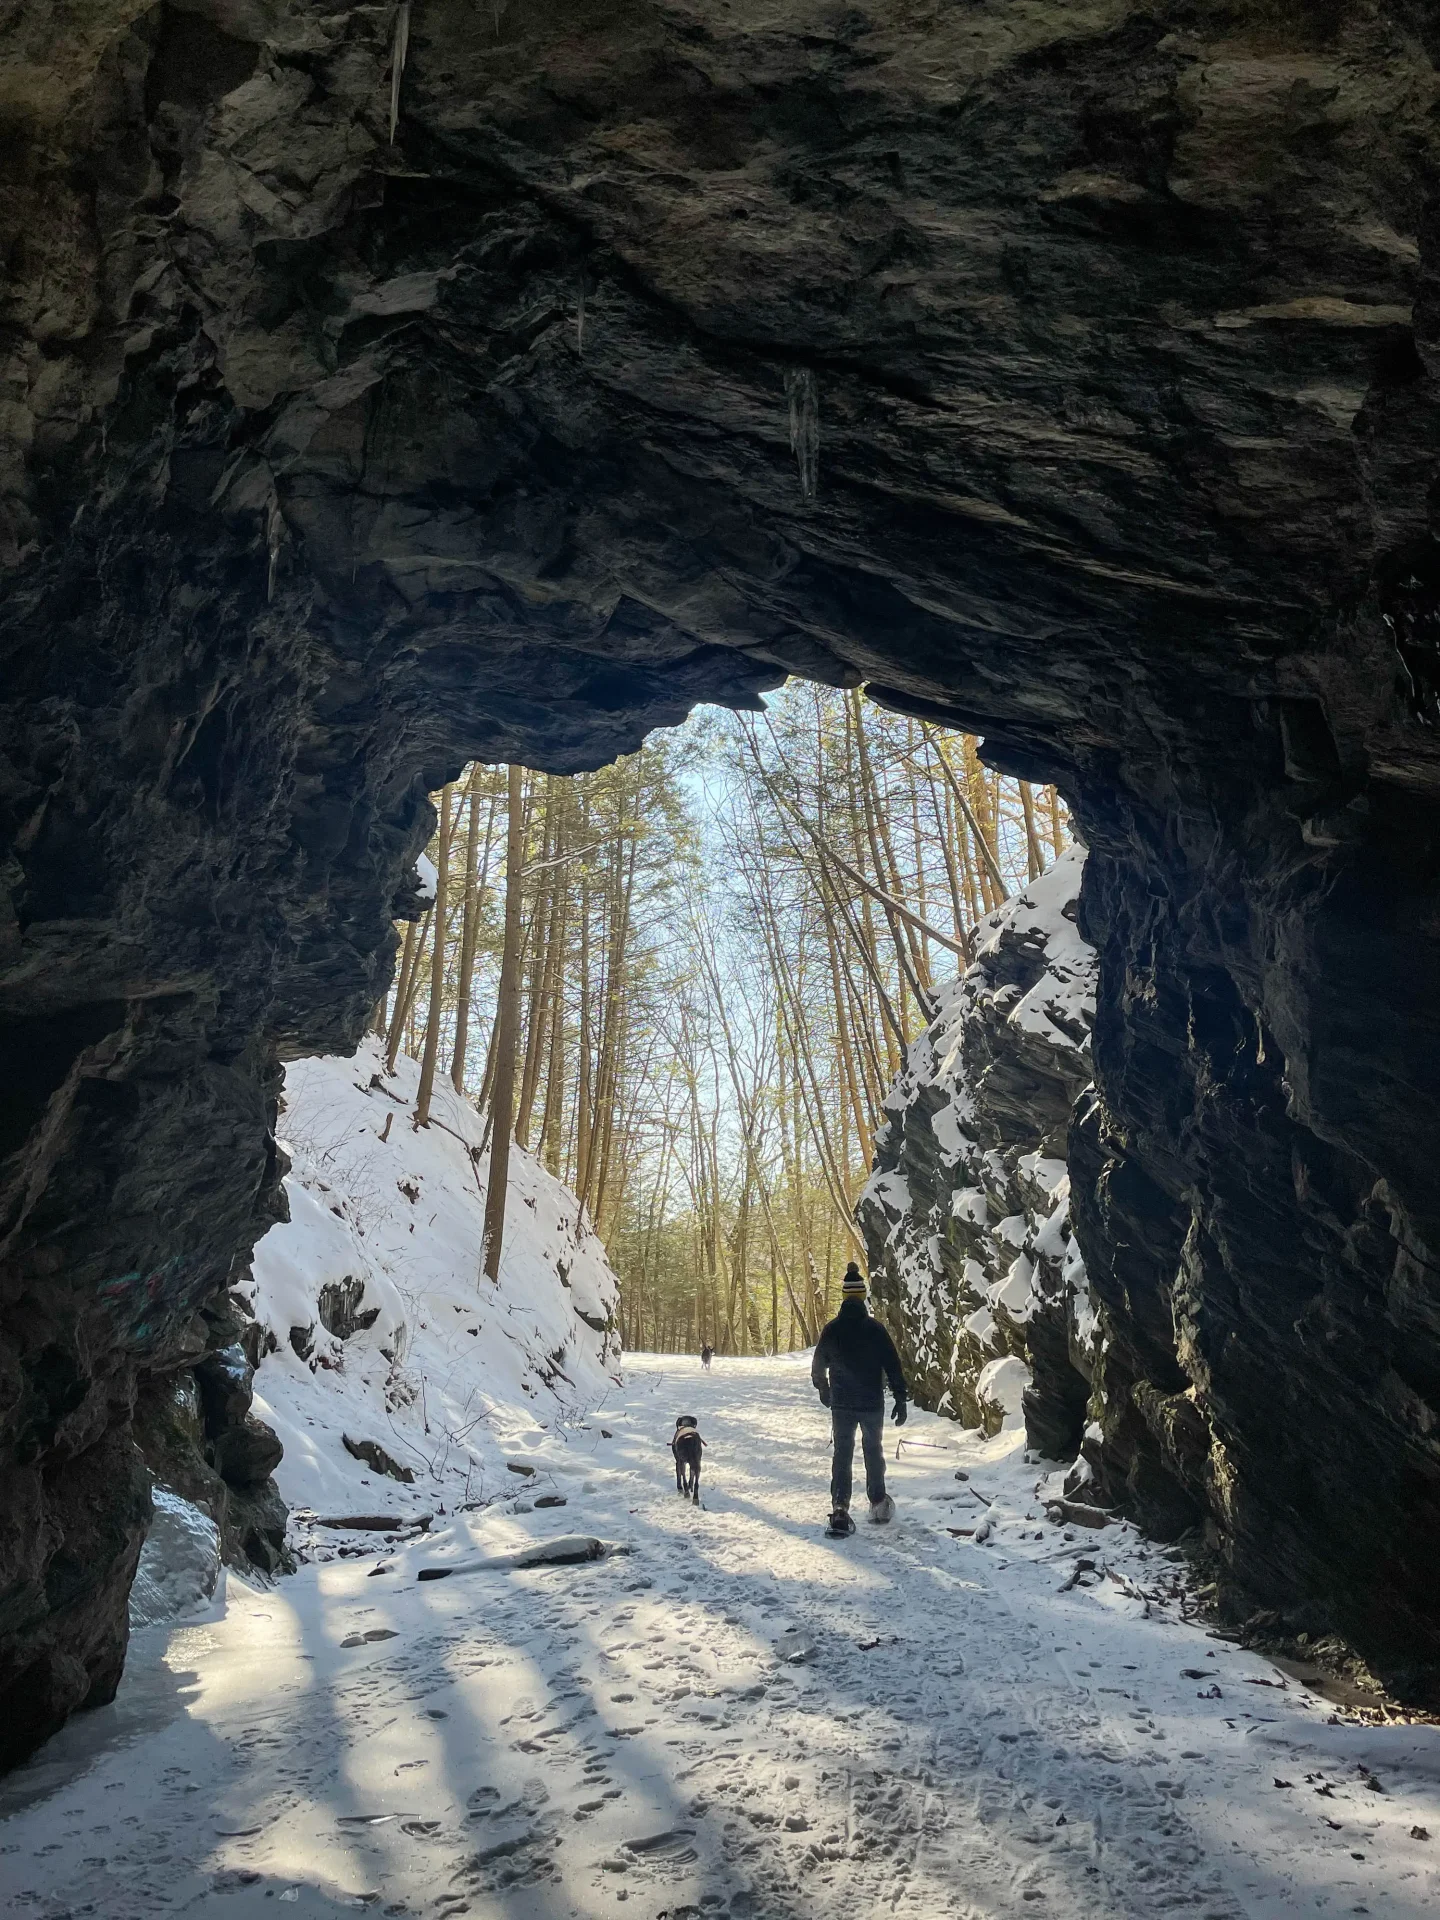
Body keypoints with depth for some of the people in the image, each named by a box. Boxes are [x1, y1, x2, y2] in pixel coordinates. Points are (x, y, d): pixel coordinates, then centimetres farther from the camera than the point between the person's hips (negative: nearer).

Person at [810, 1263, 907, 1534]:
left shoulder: (831, 1330, -3)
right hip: (872, 1403, -1)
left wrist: (823, 1390, 26)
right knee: (873, 1451, 18)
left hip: (841, 1404, 1)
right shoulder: (875, 1329, -10)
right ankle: (878, 1503, 26)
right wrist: (901, 1400, -3)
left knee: (842, 1454, 6)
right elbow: (893, 1366, -10)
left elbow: (817, 1367, 9)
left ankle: (840, 1510, -6)